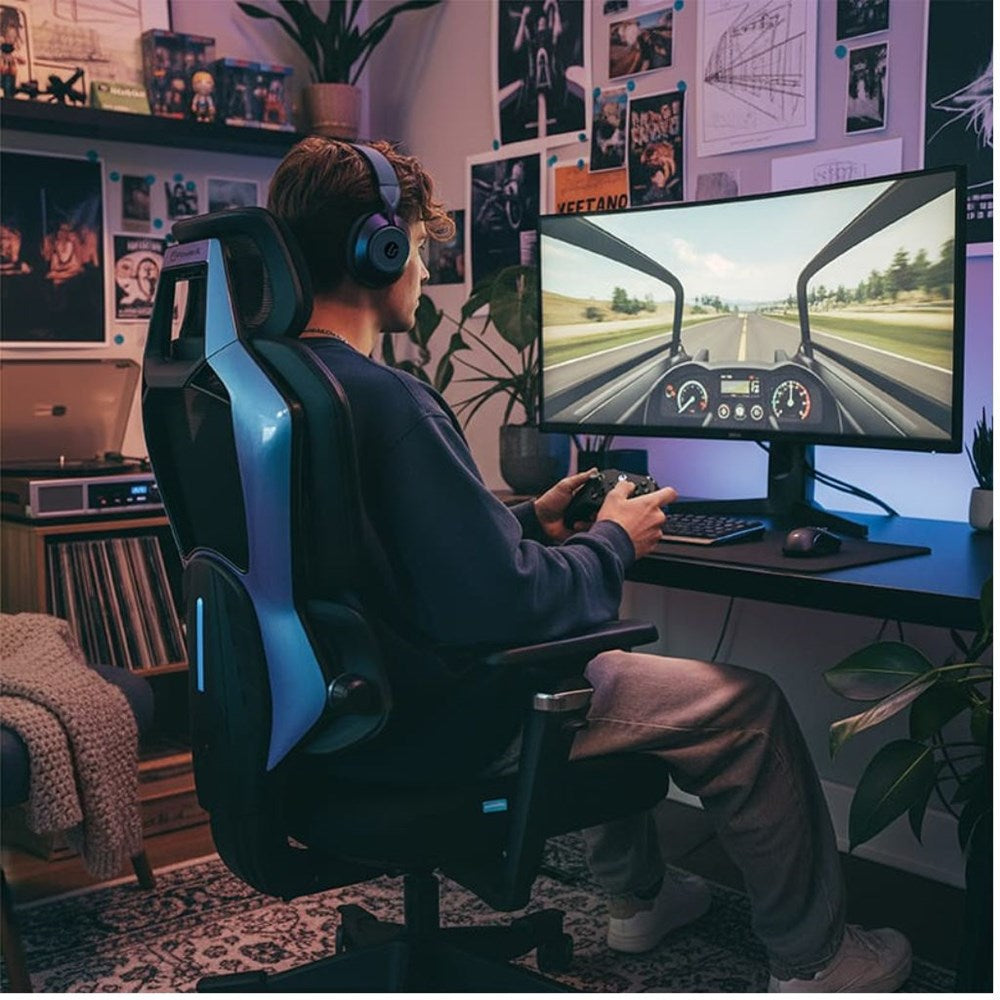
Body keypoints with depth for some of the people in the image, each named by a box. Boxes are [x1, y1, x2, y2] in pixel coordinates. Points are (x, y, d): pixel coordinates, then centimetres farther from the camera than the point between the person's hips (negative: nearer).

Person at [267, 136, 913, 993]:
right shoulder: (385, 400, -28)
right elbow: (503, 604, -29)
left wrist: (529, 520, 12)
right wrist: (613, 544, -11)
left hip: (340, 710, 10)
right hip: (432, 726, -10)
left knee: (601, 656, 33)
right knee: (748, 706, 4)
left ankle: (638, 896, 45)